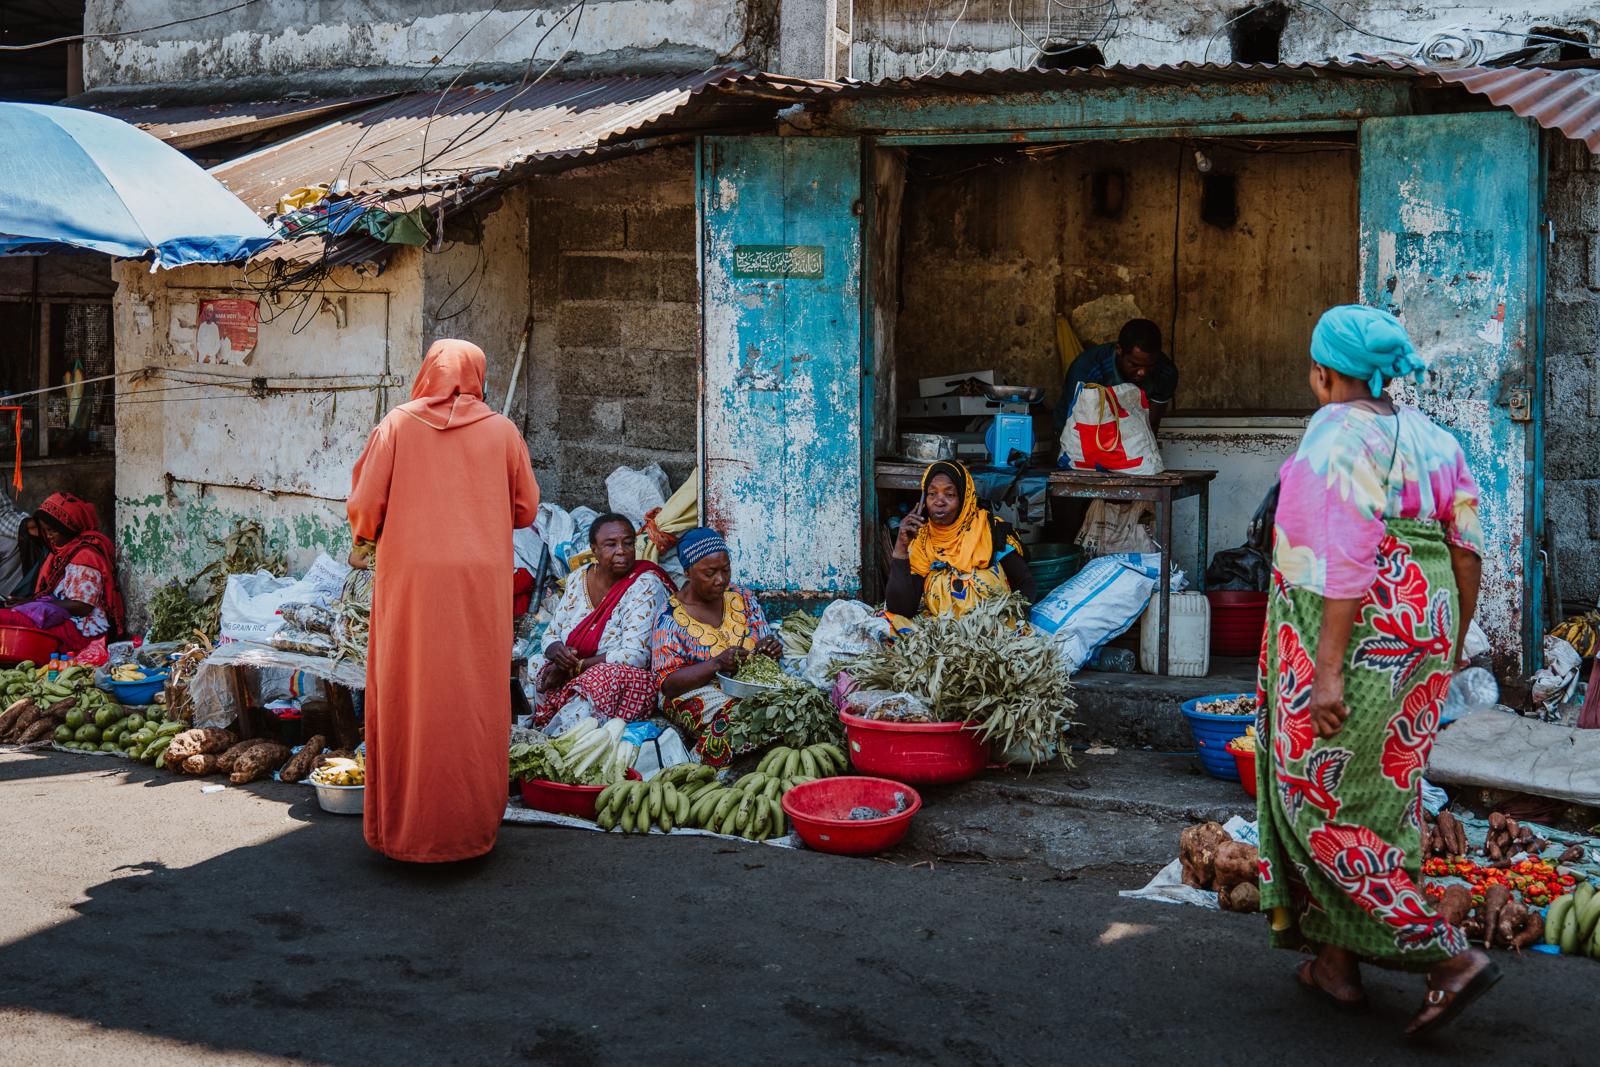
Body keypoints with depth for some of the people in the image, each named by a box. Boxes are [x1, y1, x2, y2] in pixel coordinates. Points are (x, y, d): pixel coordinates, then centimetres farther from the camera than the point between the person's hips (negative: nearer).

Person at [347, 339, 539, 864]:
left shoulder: (396, 425, 3)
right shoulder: (501, 431, 5)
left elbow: (363, 509, -2)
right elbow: (525, 508, 11)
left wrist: (369, 531, 20)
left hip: (409, 584, 0)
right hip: (481, 587, 1)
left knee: (406, 703, 8)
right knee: (473, 704, 7)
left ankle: (402, 826, 11)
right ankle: (471, 825, 11)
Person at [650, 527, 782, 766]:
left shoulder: (743, 598, 10)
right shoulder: (671, 618, -5)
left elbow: (768, 645, 13)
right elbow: (668, 683, -9)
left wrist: (771, 649, -13)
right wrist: (716, 664, -23)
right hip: (699, 696, -4)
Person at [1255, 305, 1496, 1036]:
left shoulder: (1338, 439, -14)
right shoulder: (1429, 438, 8)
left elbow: (1346, 561, -20)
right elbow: (1467, 551, 7)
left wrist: (1330, 670, -20)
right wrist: (1451, 645, 18)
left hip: (1348, 640, -8)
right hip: (1419, 642, 8)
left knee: (1320, 803, 1)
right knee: (1381, 796, 15)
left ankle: (1449, 956, -4)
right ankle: (1338, 959, 24)